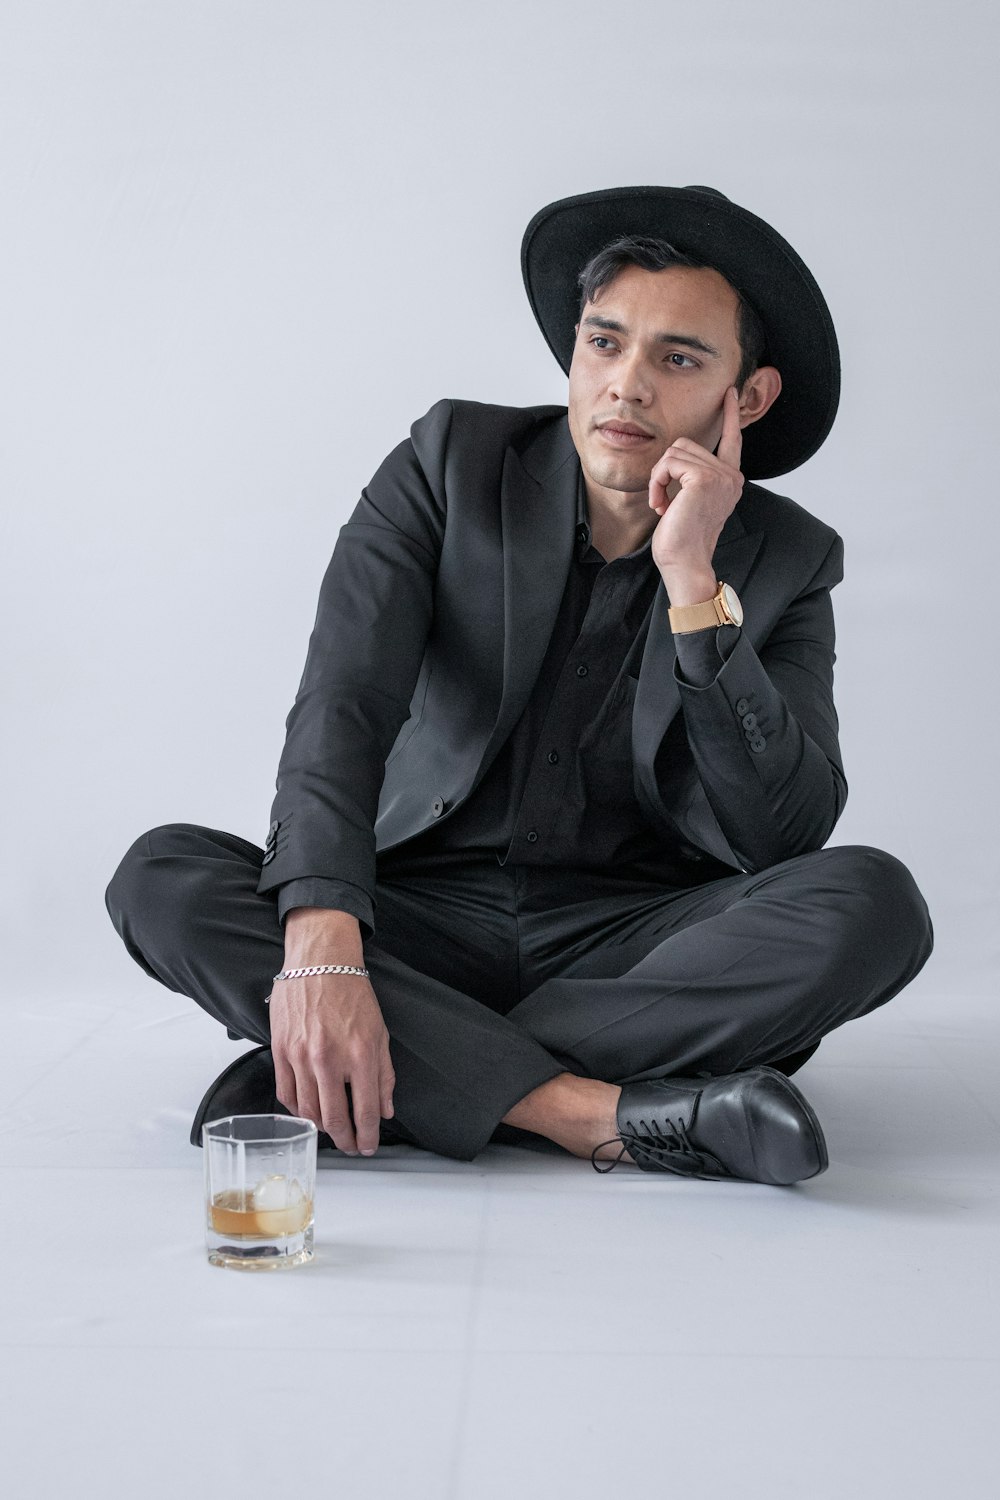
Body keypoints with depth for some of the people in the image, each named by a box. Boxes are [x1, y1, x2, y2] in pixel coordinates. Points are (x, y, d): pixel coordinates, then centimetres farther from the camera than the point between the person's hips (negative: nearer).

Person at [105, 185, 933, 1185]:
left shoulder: (785, 561, -1)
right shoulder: (450, 463, -3)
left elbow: (783, 840, -13)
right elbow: (341, 711, -16)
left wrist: (695, 582, -20)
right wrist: (321, 950, -33)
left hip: (633, 949, 1)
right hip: (423, 929, 0)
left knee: (873, 903, -28)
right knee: (162, 877, -24)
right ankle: (601, 1115, -33)